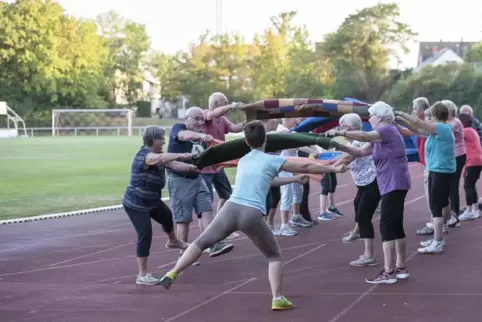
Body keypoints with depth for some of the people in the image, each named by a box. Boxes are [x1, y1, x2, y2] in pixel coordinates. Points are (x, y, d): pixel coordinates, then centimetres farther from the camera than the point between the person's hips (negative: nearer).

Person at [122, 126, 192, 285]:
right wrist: (181, 155, -61)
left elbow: (174, 165, -3)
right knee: (145, 235, -18)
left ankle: (172, 241, 66)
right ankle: (142, 275, -12)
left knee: (167, 216, 34)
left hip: (151, 200, 11)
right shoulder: (145, 155, -29)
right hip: (135, 204, -11)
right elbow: (161, 159, -49)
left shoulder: (158, 155, 2)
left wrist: (193, 167, -17)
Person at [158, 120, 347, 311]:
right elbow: (306, 168, 13)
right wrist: (334, 169, 24)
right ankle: (277, 298, 4)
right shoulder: (272, 161, 7)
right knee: (274, 256, 14)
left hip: (231, 209, 3)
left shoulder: (242, 161, 23)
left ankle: (172, 274, 6)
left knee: (202, 242, 17)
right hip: (252, 215, -3)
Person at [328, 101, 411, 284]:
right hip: (392, 185, 11)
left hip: (394, 185, -11)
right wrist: (340, 147, 2)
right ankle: (401, 268, 20)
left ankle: (388, 273, -11)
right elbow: (361, 152, 14)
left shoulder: (388, 130, -12)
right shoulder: (380, 137, 19)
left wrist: (340, 133, -26)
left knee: (387, 227, -11)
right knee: (395, 227, 14)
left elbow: (364, 136, -28)